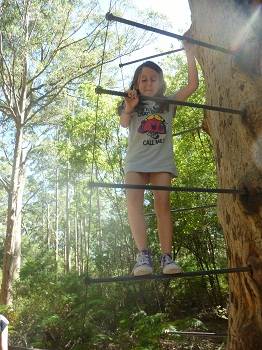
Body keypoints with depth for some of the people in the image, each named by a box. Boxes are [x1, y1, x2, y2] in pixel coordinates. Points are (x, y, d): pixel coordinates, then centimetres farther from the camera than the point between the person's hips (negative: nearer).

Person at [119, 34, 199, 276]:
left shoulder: (168, 102, 16)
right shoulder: (133, 104, 15)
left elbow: (193, 85, 9)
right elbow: (124, 124, -4)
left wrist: (190, 56, 4)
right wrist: (128, 110, -25)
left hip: (162, 160, 1)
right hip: (136, 160, 0)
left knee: (163, 204, -11)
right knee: (133, 200, -21)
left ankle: (167, 257, -11)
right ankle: (143, 255, -26)